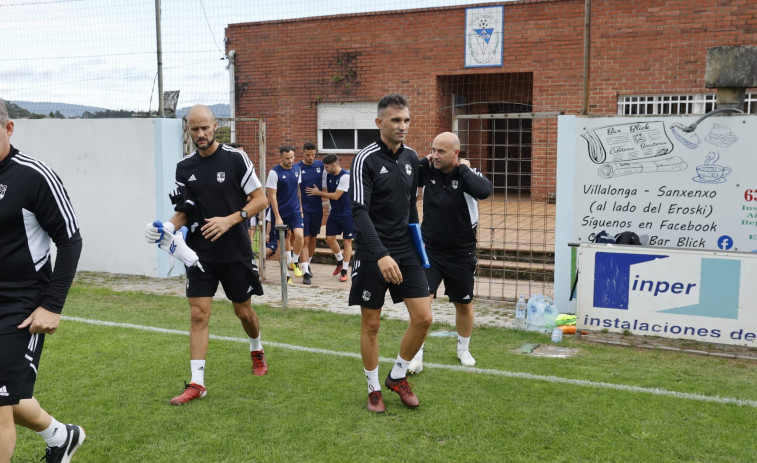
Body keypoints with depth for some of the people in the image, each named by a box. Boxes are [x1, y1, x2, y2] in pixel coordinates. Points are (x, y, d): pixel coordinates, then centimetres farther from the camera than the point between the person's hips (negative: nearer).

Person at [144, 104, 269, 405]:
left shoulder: (236, 158, -7)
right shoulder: (185, 167, 4)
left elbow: (260, 199, -7)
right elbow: (184, 211, 11)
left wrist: (229, 220, -19)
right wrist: (168, 227, -10)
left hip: (235, 250, -2)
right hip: (200, 252, 2)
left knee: (243, 310, 11)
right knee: (198, 315, -3)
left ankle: (257, 352, 41)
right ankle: (197, 383, 3)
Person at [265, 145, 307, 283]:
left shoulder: (297, 169, 5)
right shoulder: (274, 172, -12)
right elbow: (272, 196, -12)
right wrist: (277, 217, -14)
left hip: (295, 211, 3)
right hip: (281, 212, -3)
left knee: (299, 236, -15)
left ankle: (294, 262, 7)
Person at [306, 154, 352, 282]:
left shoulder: (345, 176, -21)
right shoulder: (328, 175, 2)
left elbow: (336, 196, -20)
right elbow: (325, 192, 7)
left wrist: (318, 193, -12)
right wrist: (315, 192, -12)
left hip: (347, 214, -7)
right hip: (334, 212, 7)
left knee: (347, 242, 1)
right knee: (329, 238, 5)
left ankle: (344, 271, 8)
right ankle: (340, 261, 30)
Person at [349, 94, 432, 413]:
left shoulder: (411, 158, 7)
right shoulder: (366, 159, -12)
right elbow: (359, 212, -21)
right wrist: (381, 255, -30)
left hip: (405, 251, 5)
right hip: (372, 254, -5)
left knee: (423, 317, -2)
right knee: (371, 324, 5)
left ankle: (397, 377, 20)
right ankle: (374, 389, 23)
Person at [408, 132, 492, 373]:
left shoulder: (467, 174, -13)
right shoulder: (427, 172, -4)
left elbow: (484, 191, -35)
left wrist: (464, 169, -23)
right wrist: (422, 161, -13)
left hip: (461, 254, -1)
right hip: (429, 250, 1)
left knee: (464, 304, 15)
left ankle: (463, 349, 37)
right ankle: (417, 355, -1)